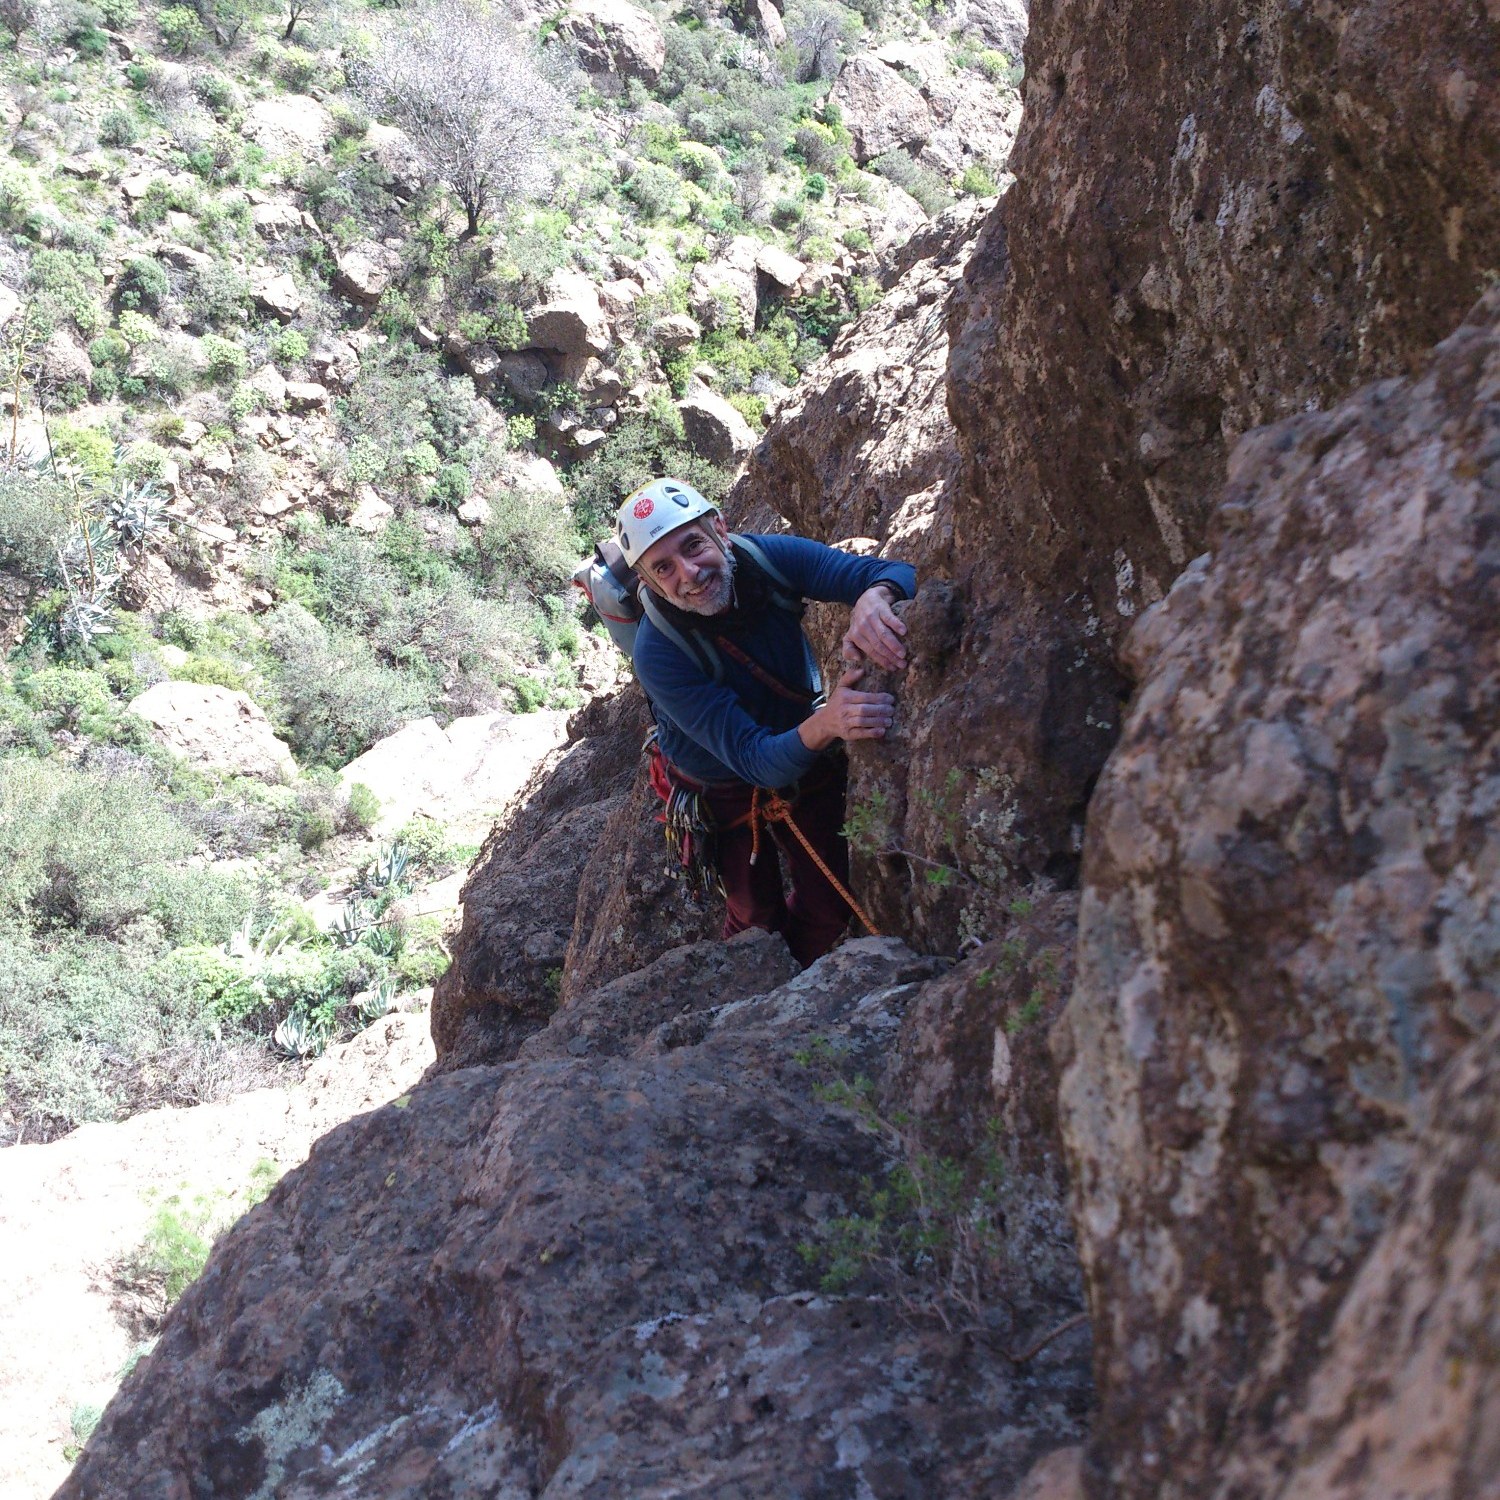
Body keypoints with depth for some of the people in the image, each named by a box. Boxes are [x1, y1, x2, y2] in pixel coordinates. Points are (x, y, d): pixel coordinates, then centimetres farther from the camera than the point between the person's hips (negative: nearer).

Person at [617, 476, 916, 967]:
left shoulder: (770, 557, -27)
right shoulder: (658, 654, -36)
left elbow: (897, 572, -30)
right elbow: (756, 759, -41)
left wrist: (872, 598, -56)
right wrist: (824, 726, -62)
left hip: (809, 762, 3)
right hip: (724, 789, -3)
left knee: (829, 907, 12)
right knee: (757, 915, 12)